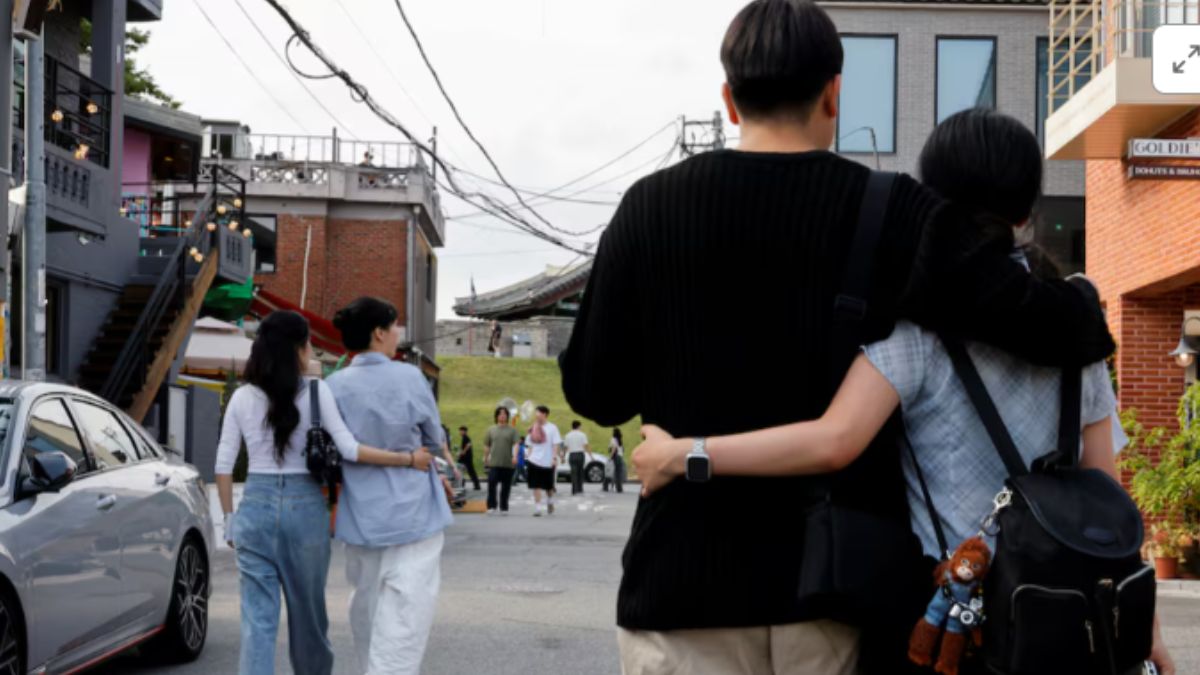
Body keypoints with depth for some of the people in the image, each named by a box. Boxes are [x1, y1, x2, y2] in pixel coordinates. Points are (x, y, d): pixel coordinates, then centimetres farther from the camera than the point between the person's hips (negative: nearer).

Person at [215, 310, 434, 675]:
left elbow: (224, 465, 4)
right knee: (307, 612, 14)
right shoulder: (316, 392, -4)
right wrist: (409, 459, -5)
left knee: (258, 619, 1)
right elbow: (349, 449, -10)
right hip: (304, 507, -1)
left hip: (256, 507, 2)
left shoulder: (242, 397, 3)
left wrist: (229, 518, 13)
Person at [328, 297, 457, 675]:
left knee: (367, 614, 20)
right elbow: (434, 441, 2)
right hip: (412, 513, -4)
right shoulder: (409, 378, -10)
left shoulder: (334, 387, -2)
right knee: (403, 620, -5)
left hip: (360, 520, 4)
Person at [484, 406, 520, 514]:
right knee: (491, 484, -13)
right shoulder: (491, 430, 11)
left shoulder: (512, 430, 5)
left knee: (506, 487, 5)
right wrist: (485, 459, 15)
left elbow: (515, 444, -5)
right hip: (494, 463, 0)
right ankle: (491, 506, -4)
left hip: (508, 464, 0)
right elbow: (487, 446, 15)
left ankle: (504, 508, 15)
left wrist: (515, 455, -21)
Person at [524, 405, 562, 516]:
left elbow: (556, 444, -6)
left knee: (549, 487, 13)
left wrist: (554, 458, -15)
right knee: (536, 486, -5)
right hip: (534, 461, 3)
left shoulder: (552, 428, -3)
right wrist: (528, 457, 9)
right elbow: (530, 445, 15)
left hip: (548, 462, -3)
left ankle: (550, 504, 36)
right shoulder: (533, 429, 8)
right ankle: (538, 508, -5)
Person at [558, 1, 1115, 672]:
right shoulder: (893, 214, -5)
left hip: (689, 578, 0)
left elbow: (594, 391, 0)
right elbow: (1045, 324, -10)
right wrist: (1083, 300, 12)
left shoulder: (651, 208, -2)